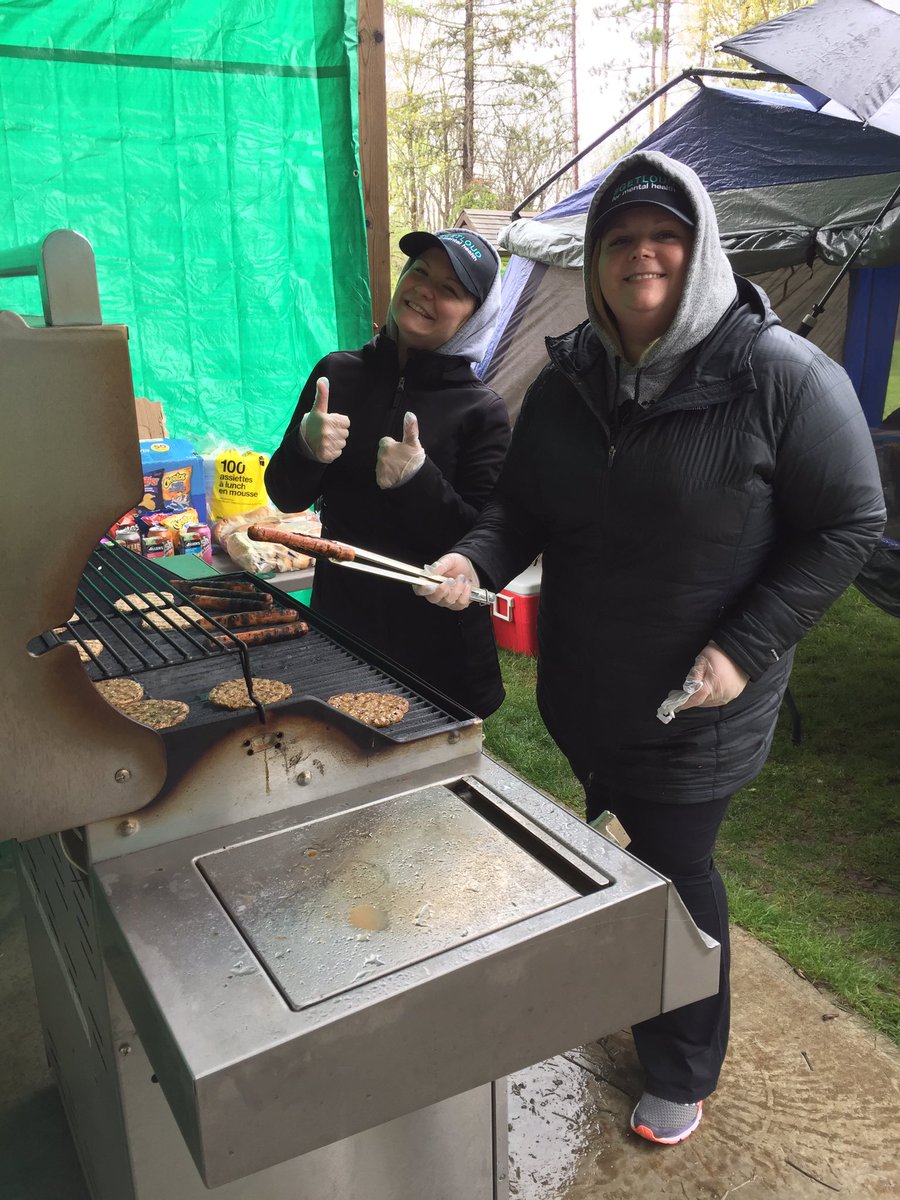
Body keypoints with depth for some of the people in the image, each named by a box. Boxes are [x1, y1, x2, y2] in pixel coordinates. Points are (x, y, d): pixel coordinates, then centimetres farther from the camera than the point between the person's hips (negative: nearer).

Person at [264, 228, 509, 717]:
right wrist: (305, 447, -17)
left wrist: (418, 479, -28)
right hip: (338, 620, 3)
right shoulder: (339, 373, 0)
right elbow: (286, 497, 3)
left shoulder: (482, 411, -10)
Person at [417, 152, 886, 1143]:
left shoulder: (779, 373, -17)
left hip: (697, 707, -5)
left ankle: (683, 1074, 37)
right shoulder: (567, 380, -1)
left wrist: (745, 648, -19)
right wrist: (476, 560, -17)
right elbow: (521, 506, 5)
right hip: (581, 691, 6)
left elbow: (848, 523, -12)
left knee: (674, 872, 9)